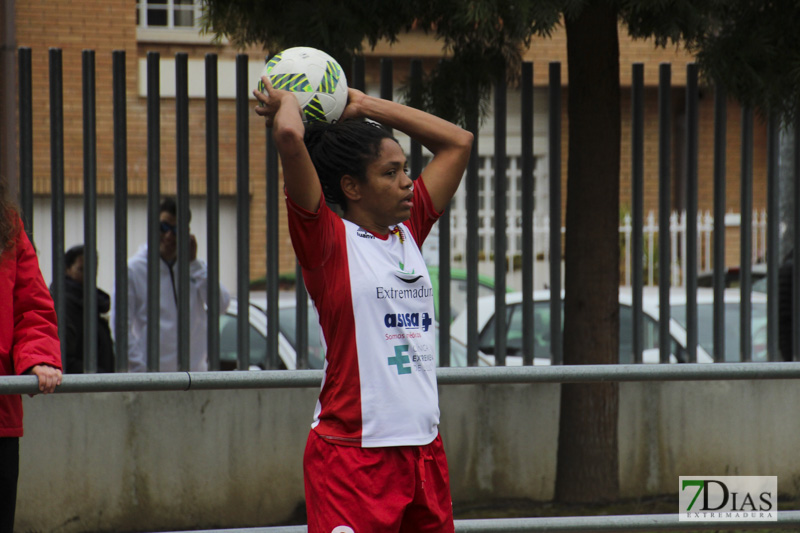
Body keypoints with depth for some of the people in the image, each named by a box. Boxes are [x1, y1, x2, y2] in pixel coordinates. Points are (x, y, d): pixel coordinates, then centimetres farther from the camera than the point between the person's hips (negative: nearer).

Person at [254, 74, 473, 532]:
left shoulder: (409, 232, 13)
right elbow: (289, 136, -18)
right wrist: (285, 100, 4)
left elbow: (458, 142, 23)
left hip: (424, 448, 7)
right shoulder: (328, 240, -5)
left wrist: (364, 106, 19)